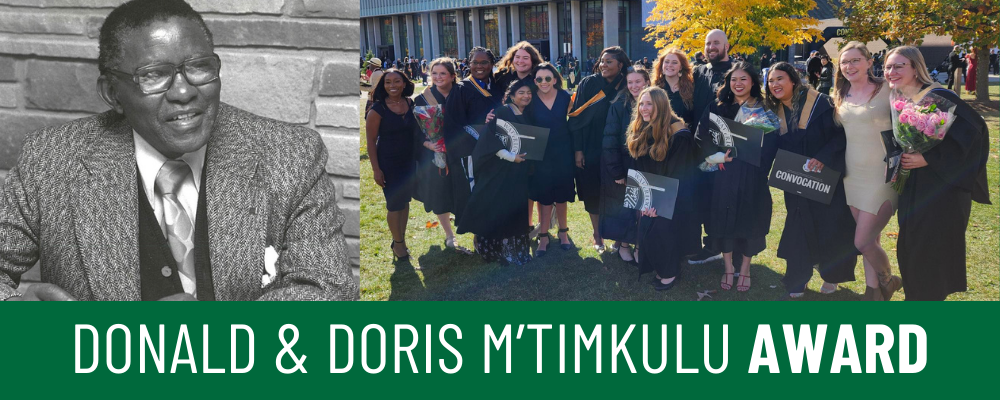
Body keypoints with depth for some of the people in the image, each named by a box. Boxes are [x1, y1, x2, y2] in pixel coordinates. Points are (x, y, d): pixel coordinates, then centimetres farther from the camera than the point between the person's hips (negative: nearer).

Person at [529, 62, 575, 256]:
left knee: (561, 194, 12)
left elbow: (572, 122, 1)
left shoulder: (565, 97, -5)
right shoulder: (531, 100, -8)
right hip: (541, 153, -1)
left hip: (562, 152, 1)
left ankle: (563, 232, 29)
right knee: (544, 195, 7)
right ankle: (543, 236, 18)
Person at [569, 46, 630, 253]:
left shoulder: (626, 87, -1)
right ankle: (597, 235, 19)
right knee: (593, 192, 5)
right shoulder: (588, 84, -5)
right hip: (590, 149, -1)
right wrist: (577, 149, -11)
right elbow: (576, 116, -6)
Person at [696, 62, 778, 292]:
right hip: (725, 173, 1)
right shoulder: (719, 109, 7)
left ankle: (745, 269, 19)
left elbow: (770, 144, -4)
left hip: (752, 175, -1)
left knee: (749, 220, 4)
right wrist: (717, 156, -13)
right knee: (724, 219, 3)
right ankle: (728, 268, 18)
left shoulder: (764, 110, 3)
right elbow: (702, 136, -1)